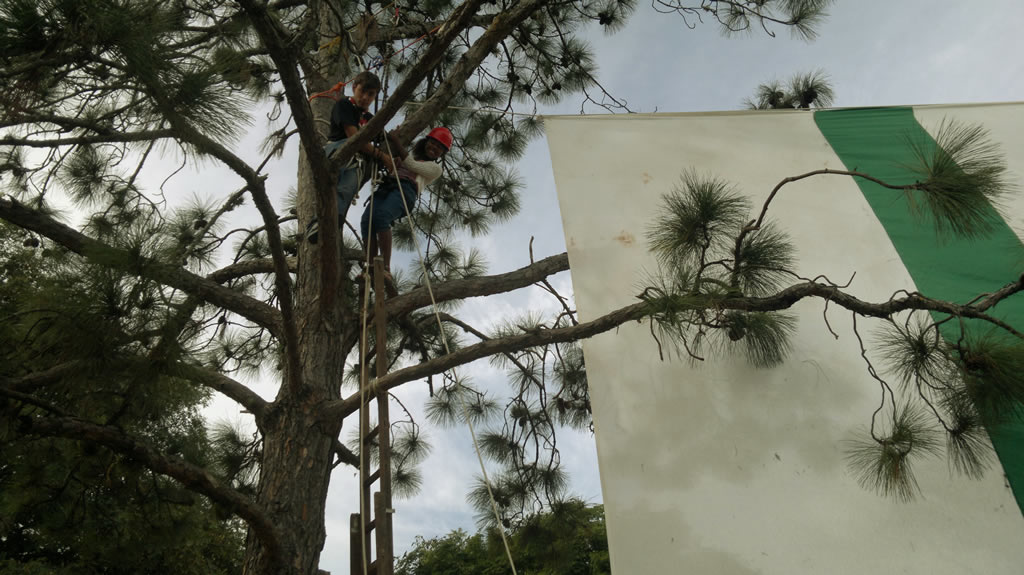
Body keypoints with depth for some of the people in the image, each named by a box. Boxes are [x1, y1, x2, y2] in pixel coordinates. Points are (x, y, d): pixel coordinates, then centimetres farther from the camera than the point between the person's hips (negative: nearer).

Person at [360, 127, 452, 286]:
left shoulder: (435, 168, 24)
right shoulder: (411, 154, 39)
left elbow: (411, 165, 8)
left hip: (404, 189, -4)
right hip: (385, 187, 4)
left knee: (380, 216, -35)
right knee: (366, 221, -26)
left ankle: (386, 268, -40)